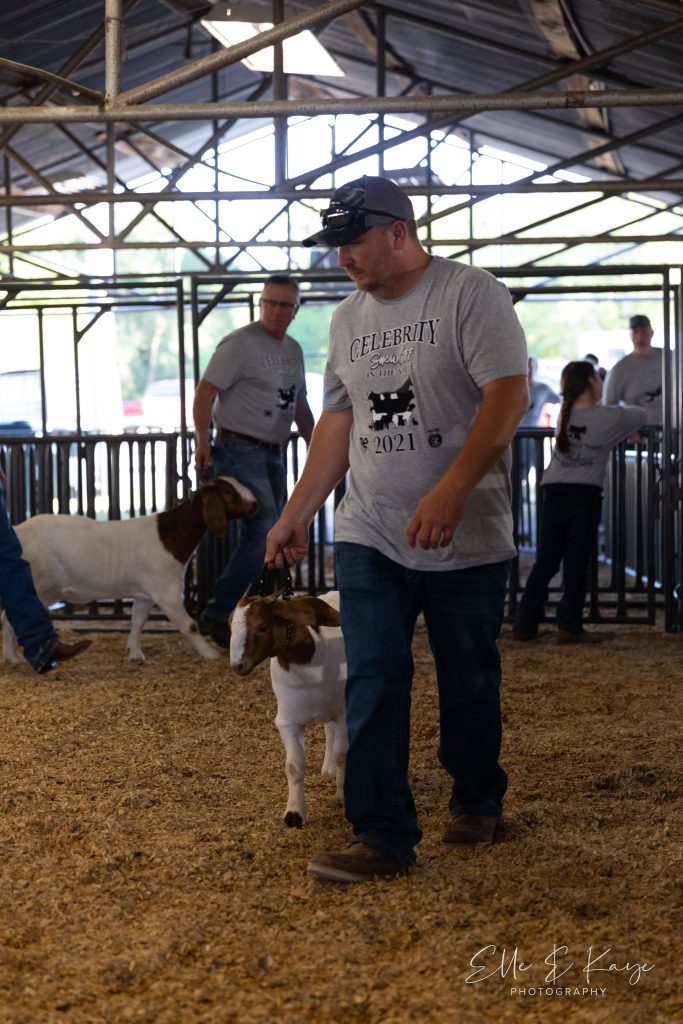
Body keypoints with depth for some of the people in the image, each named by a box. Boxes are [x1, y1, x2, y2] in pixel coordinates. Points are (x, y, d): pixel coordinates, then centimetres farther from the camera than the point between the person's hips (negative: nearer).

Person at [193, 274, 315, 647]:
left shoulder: (293, 350, 15)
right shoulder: (240, 343, -10)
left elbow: (300, 406, 24)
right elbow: (206, 390, -15)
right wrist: (203, 441, -24)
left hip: (272, 454, 8)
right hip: (241, 451, -8)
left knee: (266, 536, 11)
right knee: (264, 533, -16)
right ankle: (217, 615, -10)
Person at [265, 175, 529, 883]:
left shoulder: (471, 293, -7)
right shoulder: (347, 318, 13)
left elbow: (508, 395, -17)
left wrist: (450, 491, -27)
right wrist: (295, 517, 13)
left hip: (466, 538, -5)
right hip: (369, 538, 5)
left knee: (468, 683, 9)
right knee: (372, 685, -4)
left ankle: (477, 803, 31)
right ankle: (383, 839, -1)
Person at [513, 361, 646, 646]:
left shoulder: (564, 414, 11)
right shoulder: (609, 417, -1)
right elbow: (640, 414, 15)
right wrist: (625, 410, 35)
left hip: (554, 493, 4)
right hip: (585, 495, -4)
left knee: (545, 562, 9)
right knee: (576, 564, 0)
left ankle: (525, 624, 9)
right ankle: (569, 627, 2)